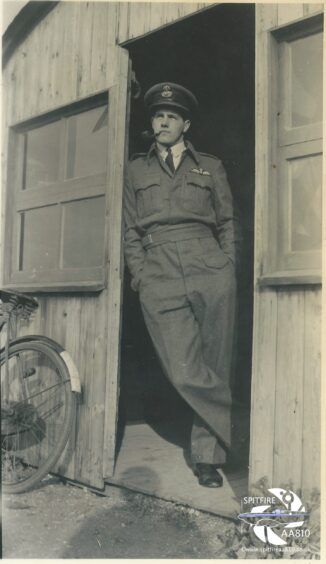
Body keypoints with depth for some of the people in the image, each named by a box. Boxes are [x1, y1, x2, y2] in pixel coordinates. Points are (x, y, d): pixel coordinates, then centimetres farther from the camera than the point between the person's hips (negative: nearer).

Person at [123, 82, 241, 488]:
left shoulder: (210, 167, 18)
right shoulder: (136, 169, 19)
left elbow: (228, 224, 16)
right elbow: (130, 231, 15)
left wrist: (226, 269, 2)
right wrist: (142, 276, 3)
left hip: (212, 276, 0)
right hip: (160, 283, 0)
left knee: (214, 368, -1)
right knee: (185, 374, -10)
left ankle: (207, 457, 14)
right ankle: (229, 433, 12)